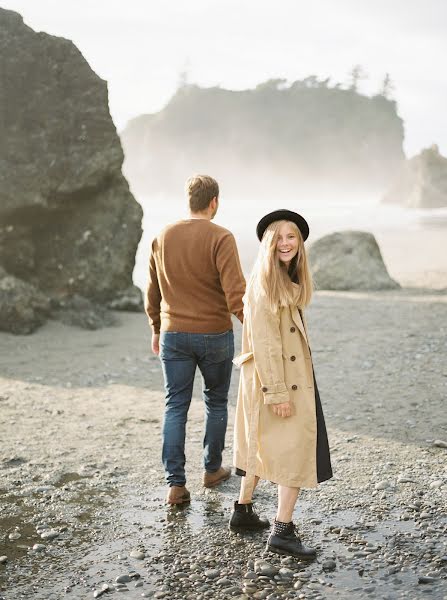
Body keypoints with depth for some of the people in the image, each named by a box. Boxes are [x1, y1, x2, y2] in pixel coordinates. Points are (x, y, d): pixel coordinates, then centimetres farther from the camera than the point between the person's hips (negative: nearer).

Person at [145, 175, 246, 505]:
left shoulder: (163, 237, 3)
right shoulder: (221, 238, -13)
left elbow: (153, 291, 11)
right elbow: (235, 293, -21)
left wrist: (157, 330, 22)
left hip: (173, 335, 3)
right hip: (215, 335, -3)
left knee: (176, 408, 7)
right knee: (216, 403, 17)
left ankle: (176, 484, 3)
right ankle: (213, 469, 29)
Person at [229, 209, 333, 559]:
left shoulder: (290, 281, 12)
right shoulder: (263, 283, -17)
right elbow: (263, 341, -21)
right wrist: (278, 392, -23)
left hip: (293, 377, 10)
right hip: (275, 380, -10)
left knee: (263, 447, 18)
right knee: (296, 450, -7)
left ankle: (243, 512, 30)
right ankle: (283, 532, -2)